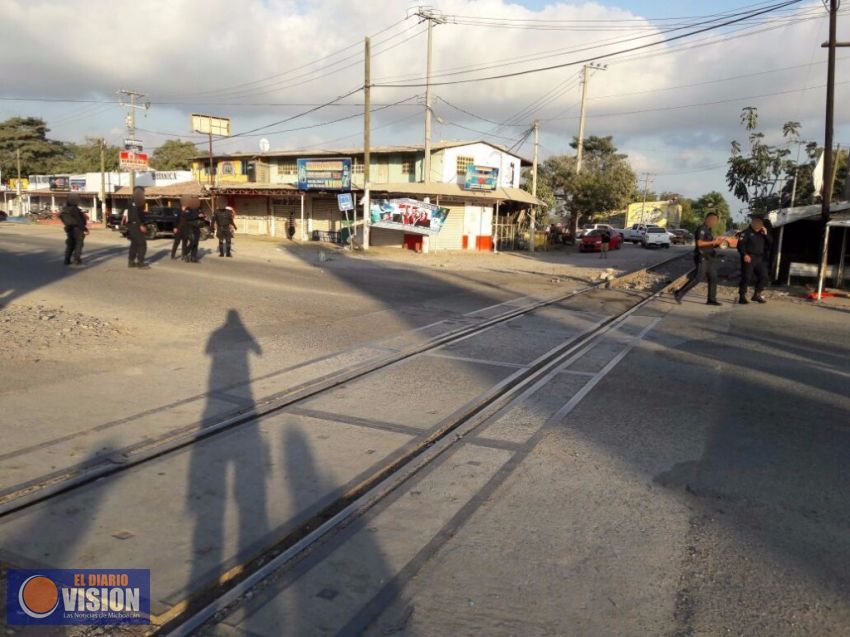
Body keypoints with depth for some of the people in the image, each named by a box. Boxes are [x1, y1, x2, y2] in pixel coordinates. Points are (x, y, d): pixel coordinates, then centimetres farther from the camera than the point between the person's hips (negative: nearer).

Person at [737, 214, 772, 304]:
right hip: (749, 258, -7)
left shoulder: (763, 233, 19)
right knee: (746, 277, -8)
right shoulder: (746, 233, -2)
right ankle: (742, 297, -4)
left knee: (763, 276, 5)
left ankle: (757, 295, 16)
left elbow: (771, 242, 13)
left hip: (760, 259, 7)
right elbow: (740, 244, -11)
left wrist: (766, 234, -2)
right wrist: (745, 254, -23)